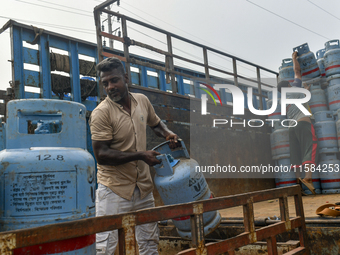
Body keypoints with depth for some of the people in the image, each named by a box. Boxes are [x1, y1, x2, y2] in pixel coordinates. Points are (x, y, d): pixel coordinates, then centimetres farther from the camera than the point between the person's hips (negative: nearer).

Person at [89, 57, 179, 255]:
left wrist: (167, 133, 1)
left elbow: (155, 123, 23)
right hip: (114, 188, -5)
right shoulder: (101, 113, -15)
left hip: (143, 186, 6)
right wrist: (139, 155, -23)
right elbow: (101, 155, -19)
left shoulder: (142, 100, 3)